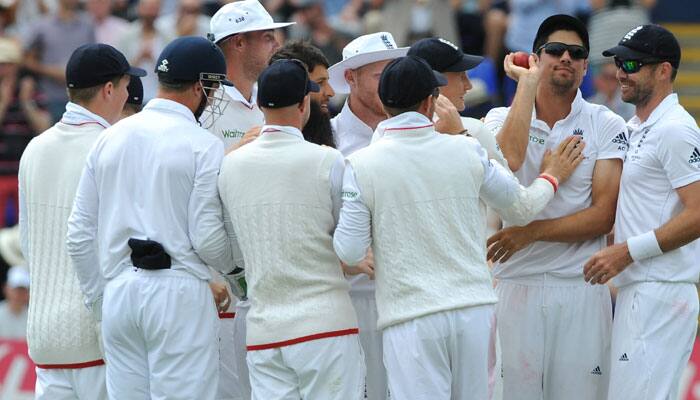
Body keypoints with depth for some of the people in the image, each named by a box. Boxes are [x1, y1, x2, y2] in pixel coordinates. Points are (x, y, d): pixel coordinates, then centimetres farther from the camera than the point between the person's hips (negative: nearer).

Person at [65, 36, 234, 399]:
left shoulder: (110, 139, 10)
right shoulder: (203, 146, -7)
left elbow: (80, 235, 9)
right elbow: (207, 237, -10)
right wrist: (236, 270, 12)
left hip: (118, 291, 6)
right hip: (179, 293, -6)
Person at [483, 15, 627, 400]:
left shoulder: (607, 126, 4)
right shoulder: (501, 118, 7)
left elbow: (603, 216, -5)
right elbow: (509, 158, -18)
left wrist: (531, 232, -14)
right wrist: (528, 82, -11)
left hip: (582, 287, -1)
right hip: (517, 284, 1)